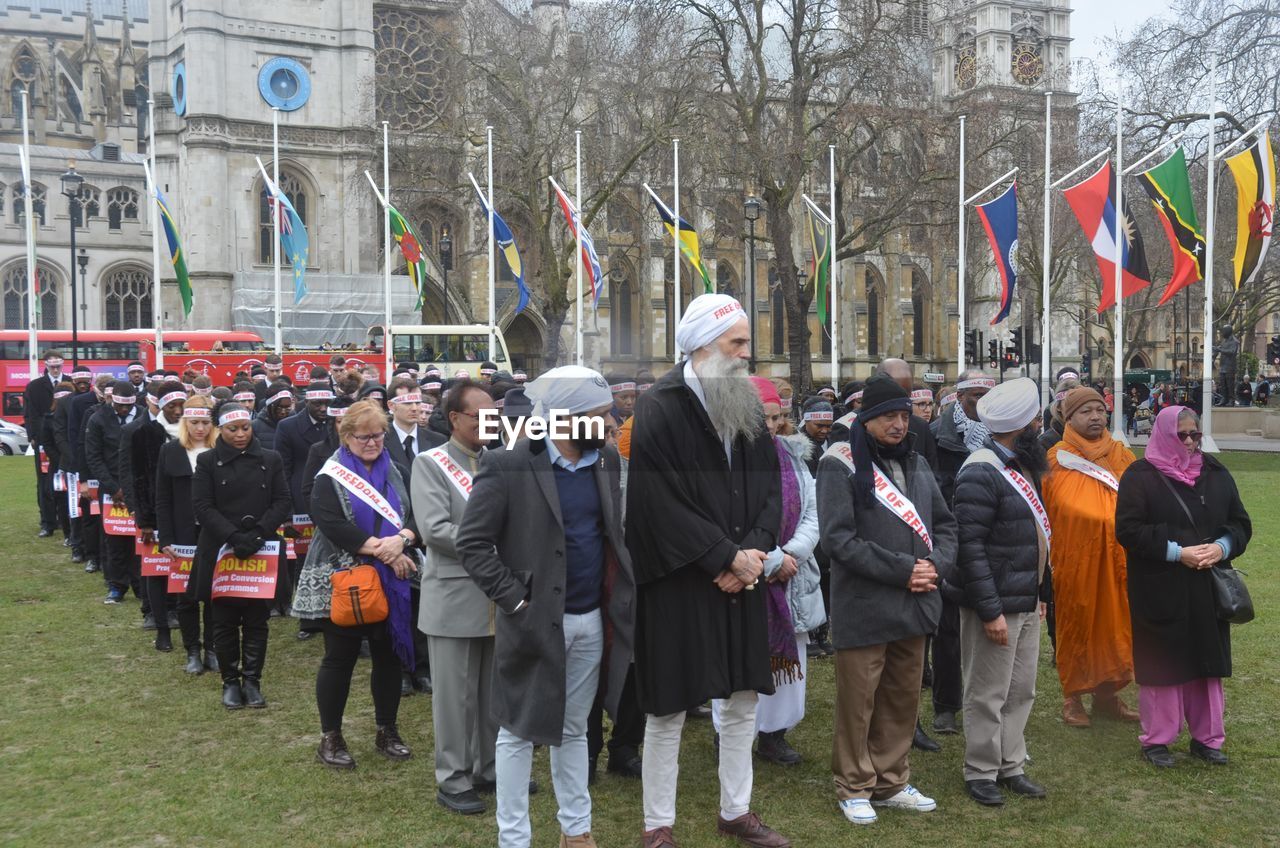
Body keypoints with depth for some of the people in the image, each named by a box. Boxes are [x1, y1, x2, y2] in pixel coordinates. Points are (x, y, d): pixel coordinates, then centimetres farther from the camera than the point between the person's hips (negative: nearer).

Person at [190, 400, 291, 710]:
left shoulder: (270, 459, 4)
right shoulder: (207, 461, 1)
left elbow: (282, 502, 0)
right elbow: (202, 506, -6)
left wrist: (257, 534, -13)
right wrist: (235, 536, -17)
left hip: (262, 553, 1)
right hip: (220, 553, -1)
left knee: (257, 620, 5)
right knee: (225, 621, 7)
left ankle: (252, 680, 16)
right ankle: (230, 681, 19)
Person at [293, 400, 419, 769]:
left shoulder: (398, 473, 10)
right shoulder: (330, 478, -4)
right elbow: (333, 526, -16)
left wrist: (402, 539, -20)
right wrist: (382, 550, -19)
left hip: (391, 582, 4)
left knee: (389, 656, 10)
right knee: (340, 658, 3)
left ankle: (387, 732, 24)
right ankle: (330, 738, 16)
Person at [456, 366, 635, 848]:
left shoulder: (605, 463, 5)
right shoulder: (508, 467, -14)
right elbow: (471, 544, -13)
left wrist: (619, 593, 2)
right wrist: (515, 601, -17)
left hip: (592, 621, 6)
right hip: (535, 622, -5)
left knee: (573, 731, 18)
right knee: (519, 733, 7)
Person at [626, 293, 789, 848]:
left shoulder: (748, 409, 9)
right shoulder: (659, 409, -12)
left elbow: (770, 488, 7)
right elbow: (660, 502, -18)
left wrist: (753, 554, -10)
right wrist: (728, 557, -16)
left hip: (741, 579, 6)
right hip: (678, 583, -6)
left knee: (743, 701, 14)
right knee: (668, 711, 4)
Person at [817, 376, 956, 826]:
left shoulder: (916, 463, 12)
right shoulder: (841, 465, -10)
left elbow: (944, 524, 15)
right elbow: (838, 538, -17)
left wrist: (935, 565, -6)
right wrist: (901, 570, -17)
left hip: (914, 604, 7)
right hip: (864, 607, -6)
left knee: (904, 697, 15)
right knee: (858, 701, 4)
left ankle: (891, 782, 30)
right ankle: (854, 788, 20)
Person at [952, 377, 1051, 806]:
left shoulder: (1022, 467, 12)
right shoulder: (981, 472, -19)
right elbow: (970, 545, -22)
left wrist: (1039, 593, 18)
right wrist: (990, 610, -22)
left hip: (1027, 604, 9)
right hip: (996, 606, -9)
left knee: (1021, 691, 16)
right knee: (988, 695, 3)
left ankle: (1012, 767, 29)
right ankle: (981, 773, 16)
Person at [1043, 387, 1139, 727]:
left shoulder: (1122, 457, 8)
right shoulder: (1055, 460, -2)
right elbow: (1046, 514, -3)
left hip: (1116, 561, 3)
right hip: (1074, 561, -3)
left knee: (1115, 624, 7)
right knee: (1076, 625, 4)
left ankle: (1108, 692, 22)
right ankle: (1073, 697, 16)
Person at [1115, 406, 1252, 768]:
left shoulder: (1216, 473, 9)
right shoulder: (1140, 476, -6)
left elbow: (1241, 523, 11)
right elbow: (1128, 530, -12)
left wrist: (1222, 547, -9)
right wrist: (1176, 552, -18)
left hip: (1208, 589, 5)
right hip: (1160, 590, -4)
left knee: (1208, 662, 10)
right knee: (1163, 663, 3)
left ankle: (1206, 737, 24)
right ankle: (1156, 740, 16)